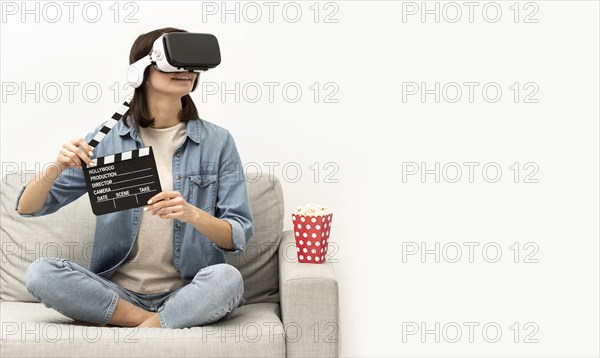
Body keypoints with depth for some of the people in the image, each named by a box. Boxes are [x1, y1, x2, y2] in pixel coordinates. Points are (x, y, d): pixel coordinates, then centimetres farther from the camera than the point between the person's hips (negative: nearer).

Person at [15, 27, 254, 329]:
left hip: (189, 293, -1)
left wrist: (193, 214, -24)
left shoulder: (217, 142, 0)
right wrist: (56, 168, -18)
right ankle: (164, 323, -14)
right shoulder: (108, 139, 2)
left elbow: (240, 236, -4)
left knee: (227, 278, -33)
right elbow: (27, 208, 3)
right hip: (117, 291, 2)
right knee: (40, 272, -24)